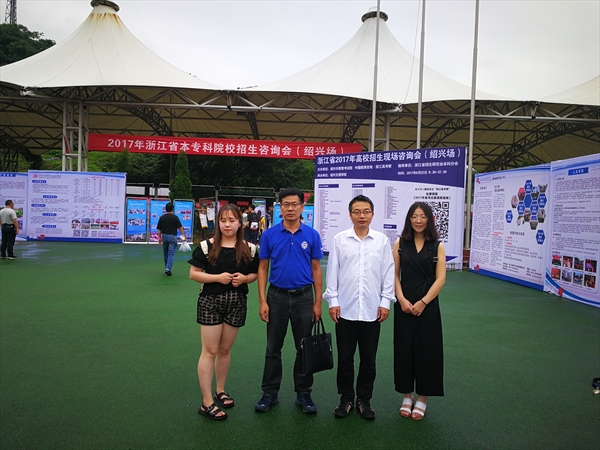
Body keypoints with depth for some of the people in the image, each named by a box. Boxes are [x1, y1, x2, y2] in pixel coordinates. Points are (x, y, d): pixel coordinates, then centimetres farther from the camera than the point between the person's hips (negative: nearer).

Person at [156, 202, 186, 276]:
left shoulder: (161, 217, 1)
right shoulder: (175, 217, -9)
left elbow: (159, 229, 5)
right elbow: (180, 227, -8)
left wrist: (160, 237, 15)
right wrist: (183, 235, 0)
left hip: (164, 236, 4)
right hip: (172, 237, -4)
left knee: (165, 254, 15)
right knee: (171, 254, -3)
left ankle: (167, 268, 23)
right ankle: (168, 268, -15)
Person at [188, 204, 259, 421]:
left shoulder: (249, 249, 1)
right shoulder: (207, 246, -6)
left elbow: (255, 274, 11)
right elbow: (193, 273, -4)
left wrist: (244, 278, -11)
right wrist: (217, 277, -17)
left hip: (236, 303, 3)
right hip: (210, 301, -3)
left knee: (225, 349, 16)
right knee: (210, 351, -1)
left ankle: (220, 390, 35)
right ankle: (207, 403, 9)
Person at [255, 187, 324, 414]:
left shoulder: (312, 235, -1)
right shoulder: (269, 235, -2)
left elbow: (316, 270, 2)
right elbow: (263, 269, 0)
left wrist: (318, 302, -1)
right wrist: (262, 301, -6)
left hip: (303, 297, 0)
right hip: (277, 296, 0)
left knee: (305, 348, 10)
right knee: (273, 348, 10)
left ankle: (303, 393, 26)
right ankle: (270, 393, 25)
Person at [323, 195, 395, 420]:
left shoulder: (382, 240, 0)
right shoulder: (340, 239, -1)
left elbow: (388, 273, 3)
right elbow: (332, 271, 1)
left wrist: (385, 302, 0)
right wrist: (333, 301, -2)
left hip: (372, 310, 1)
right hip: (345, 309, 0)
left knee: (368, 359, 12)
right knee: (345, 358, 10)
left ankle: (364, 399, 30)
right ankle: (346, 398, 28)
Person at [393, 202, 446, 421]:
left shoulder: (437, 246, 0)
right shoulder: (400, 243, 2)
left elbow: (440, 278, -4)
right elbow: (394, 274, 0)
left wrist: (423, 302, -12)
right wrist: (401, 299, -12)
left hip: (428, 306, -1)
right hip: (404, 305, 1)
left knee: (426, 350, 6)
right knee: (404, 349, 7)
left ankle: (422, 398, 23)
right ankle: (407, 395, 24)